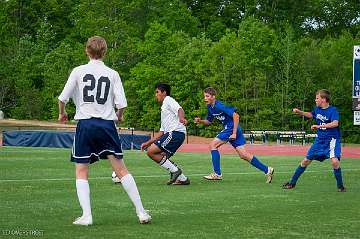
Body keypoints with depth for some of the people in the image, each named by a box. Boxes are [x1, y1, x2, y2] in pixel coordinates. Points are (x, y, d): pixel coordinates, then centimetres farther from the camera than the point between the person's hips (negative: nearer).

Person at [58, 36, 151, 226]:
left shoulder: (79, 71, 0)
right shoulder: (112, 74, 3)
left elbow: (63, 97, -1)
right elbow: (121, 103, -1)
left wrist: (62, 113, 19)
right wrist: (119, 116, 21)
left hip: (85, 124, -1)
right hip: (107, 124, 1)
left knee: (81, 172, 7)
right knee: (121, 169, 5)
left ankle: (86, 215, -3)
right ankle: (141, 212, 4)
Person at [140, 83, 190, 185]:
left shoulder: (168, 100, 6)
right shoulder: (163, 109, 33)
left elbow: (180, 109, -16)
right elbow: (161, 132, 32)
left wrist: (181, 118, -39)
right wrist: (148, 143, 30)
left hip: (175, 132, -10)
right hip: (171, 133, 10)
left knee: (150, 152, -12)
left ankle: (174, 170, -12)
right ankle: (182, 179, 4)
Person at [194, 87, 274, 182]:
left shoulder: (219, 106, -19)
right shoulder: (210, 107, 8)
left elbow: (236, 116, -22)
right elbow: (209, 121, 20)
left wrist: (234, 133, -22)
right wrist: (200, 121, -1)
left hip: (232, 128, -9)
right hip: (228, 129, 9)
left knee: (213, 145, -9)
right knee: (243, 155, 7)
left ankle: (217, 174, -5)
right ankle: (267, 170, 13)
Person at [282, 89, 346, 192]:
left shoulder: (333, 110, -16)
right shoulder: (317, 109, 4)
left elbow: (335, 123, -33)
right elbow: (311, 115, 27)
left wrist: (319, 126, -37)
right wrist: (299, 112, 13)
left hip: (332, 140, -6)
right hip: (320, 140, 6)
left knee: (335, 161, -27)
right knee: (306, 160, 8)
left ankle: (340, 186, -9)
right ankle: (292, 183, 20)